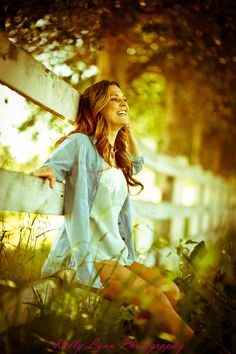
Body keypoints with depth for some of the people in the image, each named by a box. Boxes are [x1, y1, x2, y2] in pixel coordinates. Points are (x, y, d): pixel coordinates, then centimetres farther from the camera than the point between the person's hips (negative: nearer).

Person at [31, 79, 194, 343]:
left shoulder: (119, 157, 19)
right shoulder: (80, 143, -2)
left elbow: (137, 162, 42)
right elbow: (49, 168, -6)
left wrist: (128, 127, 28)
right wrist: (47, 171, -31)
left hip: (114, 252, 8)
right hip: (84, 254, -8)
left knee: (171, 292, -13)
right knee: (153, 298, -23)